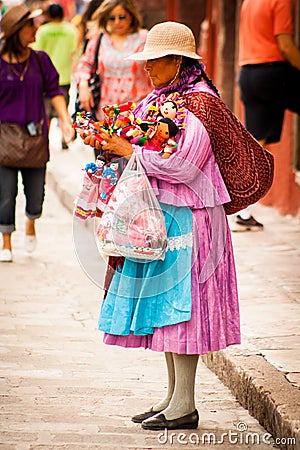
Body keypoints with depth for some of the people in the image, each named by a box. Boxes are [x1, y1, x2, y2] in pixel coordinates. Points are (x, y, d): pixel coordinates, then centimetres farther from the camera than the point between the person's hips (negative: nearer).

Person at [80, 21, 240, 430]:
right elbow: (150, 150, 16)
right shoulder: (159, 98, 13)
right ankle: (173, 396, 19)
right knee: (164, 306, 11)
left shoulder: (199, 103, -14)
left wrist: (128, 150, -16)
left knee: (179, 304, -6)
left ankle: (184, 406, -1)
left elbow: (181, 166, -21)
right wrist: (107, 144, 0)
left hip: (186, 219, -9)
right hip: (159, 214, 9)